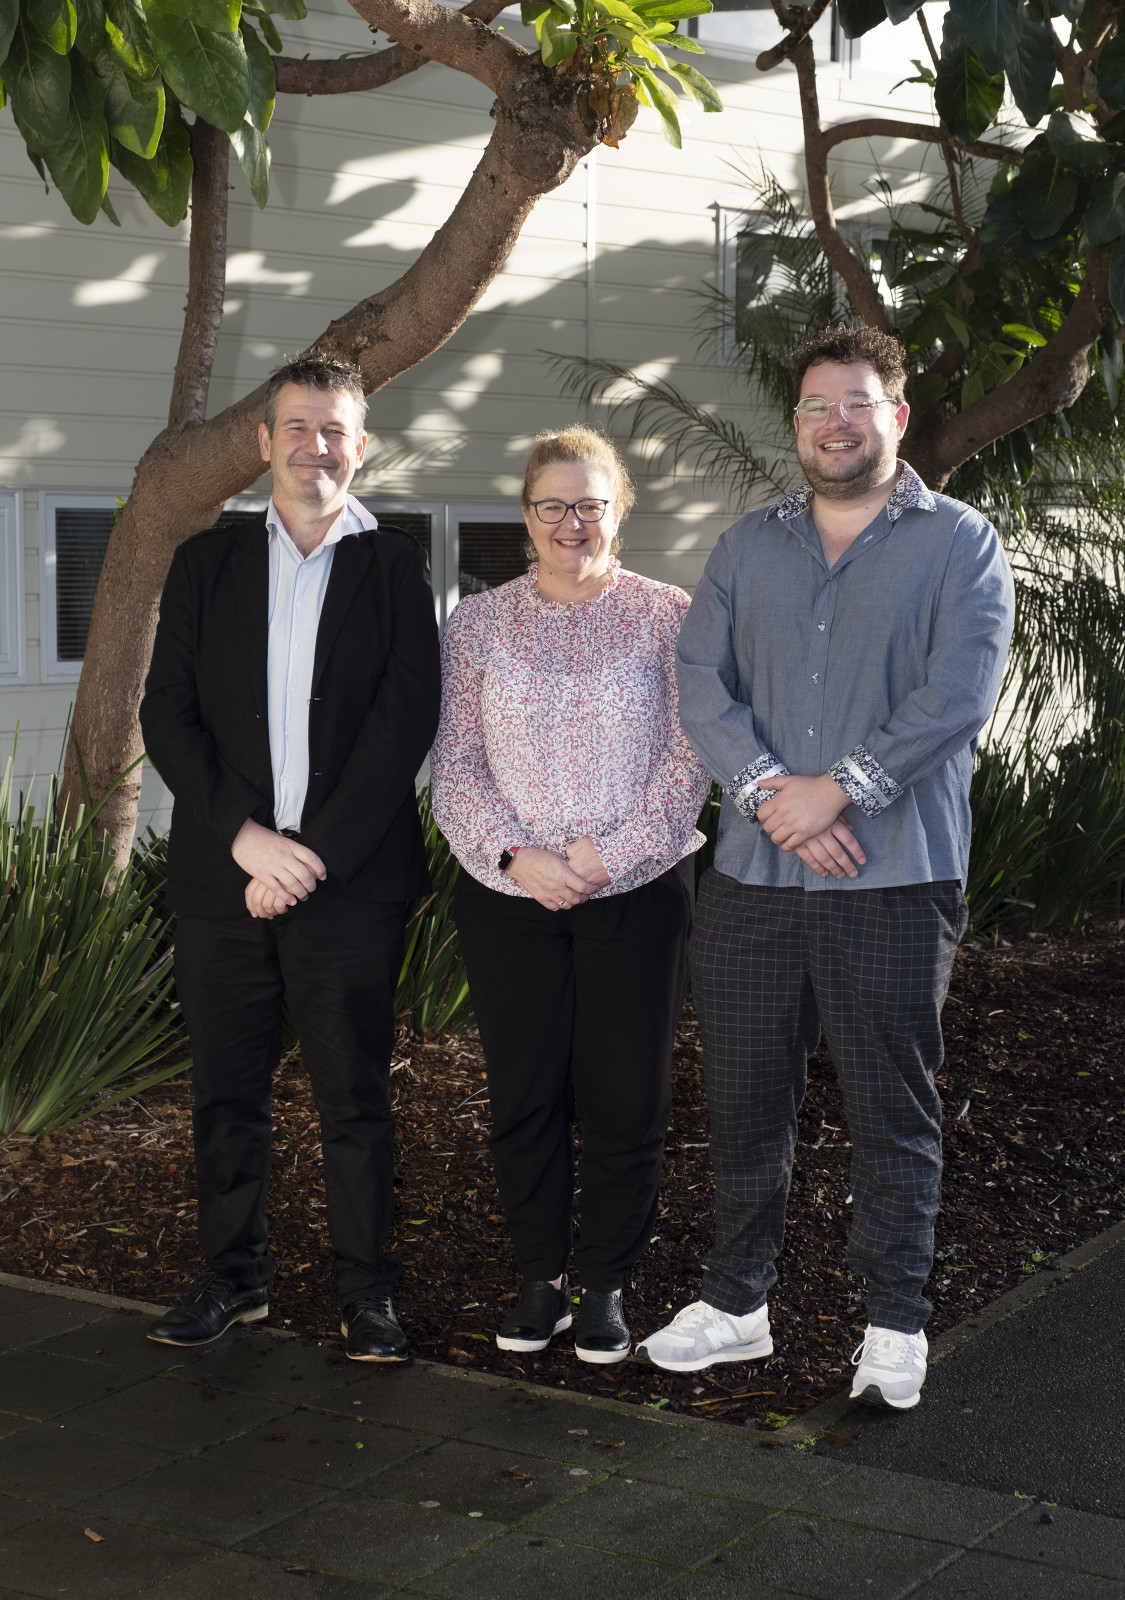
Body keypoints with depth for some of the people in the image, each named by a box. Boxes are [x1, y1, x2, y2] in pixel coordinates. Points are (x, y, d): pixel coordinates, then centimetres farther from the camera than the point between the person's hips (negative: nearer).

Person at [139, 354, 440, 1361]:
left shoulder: (394, 567, 4)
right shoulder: (208, 562, 10)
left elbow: (407, 720, -4)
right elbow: (166, 714, 4)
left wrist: (317, 853, -11)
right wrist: (244, 837, -9)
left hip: (350, 883, -2)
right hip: (221, 874, 2)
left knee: (355, 1099, 3)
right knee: (227, 1092, 10)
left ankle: (368, 1293, 15)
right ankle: (235, 1277, 26)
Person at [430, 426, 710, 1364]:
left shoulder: (668, 617, 2)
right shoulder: (479, 623, 7)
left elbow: (690, 758, -3)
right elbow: (456, 760, 4)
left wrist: (610, 853, -12)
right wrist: (515, 854, -11)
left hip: (638, 894, -1)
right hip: (509, 897, 1)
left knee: (627, 1099, 2)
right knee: (523, 1095, 6)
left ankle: (608, 1286, 18)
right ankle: (542, 1278, 22)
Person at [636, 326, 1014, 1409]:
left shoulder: (959, 545, 3)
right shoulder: (747, 548, 14)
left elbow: (958, 694, -10)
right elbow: (702, 683, 3)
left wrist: (838, 788, -16)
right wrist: (769, 790, -13)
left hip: (894, 879, -3)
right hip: (750, 875, 4)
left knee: (893, 1114, 4)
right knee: (744, 1103, 10)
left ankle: (894, 1326, 17)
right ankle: (736, 1301, 25)